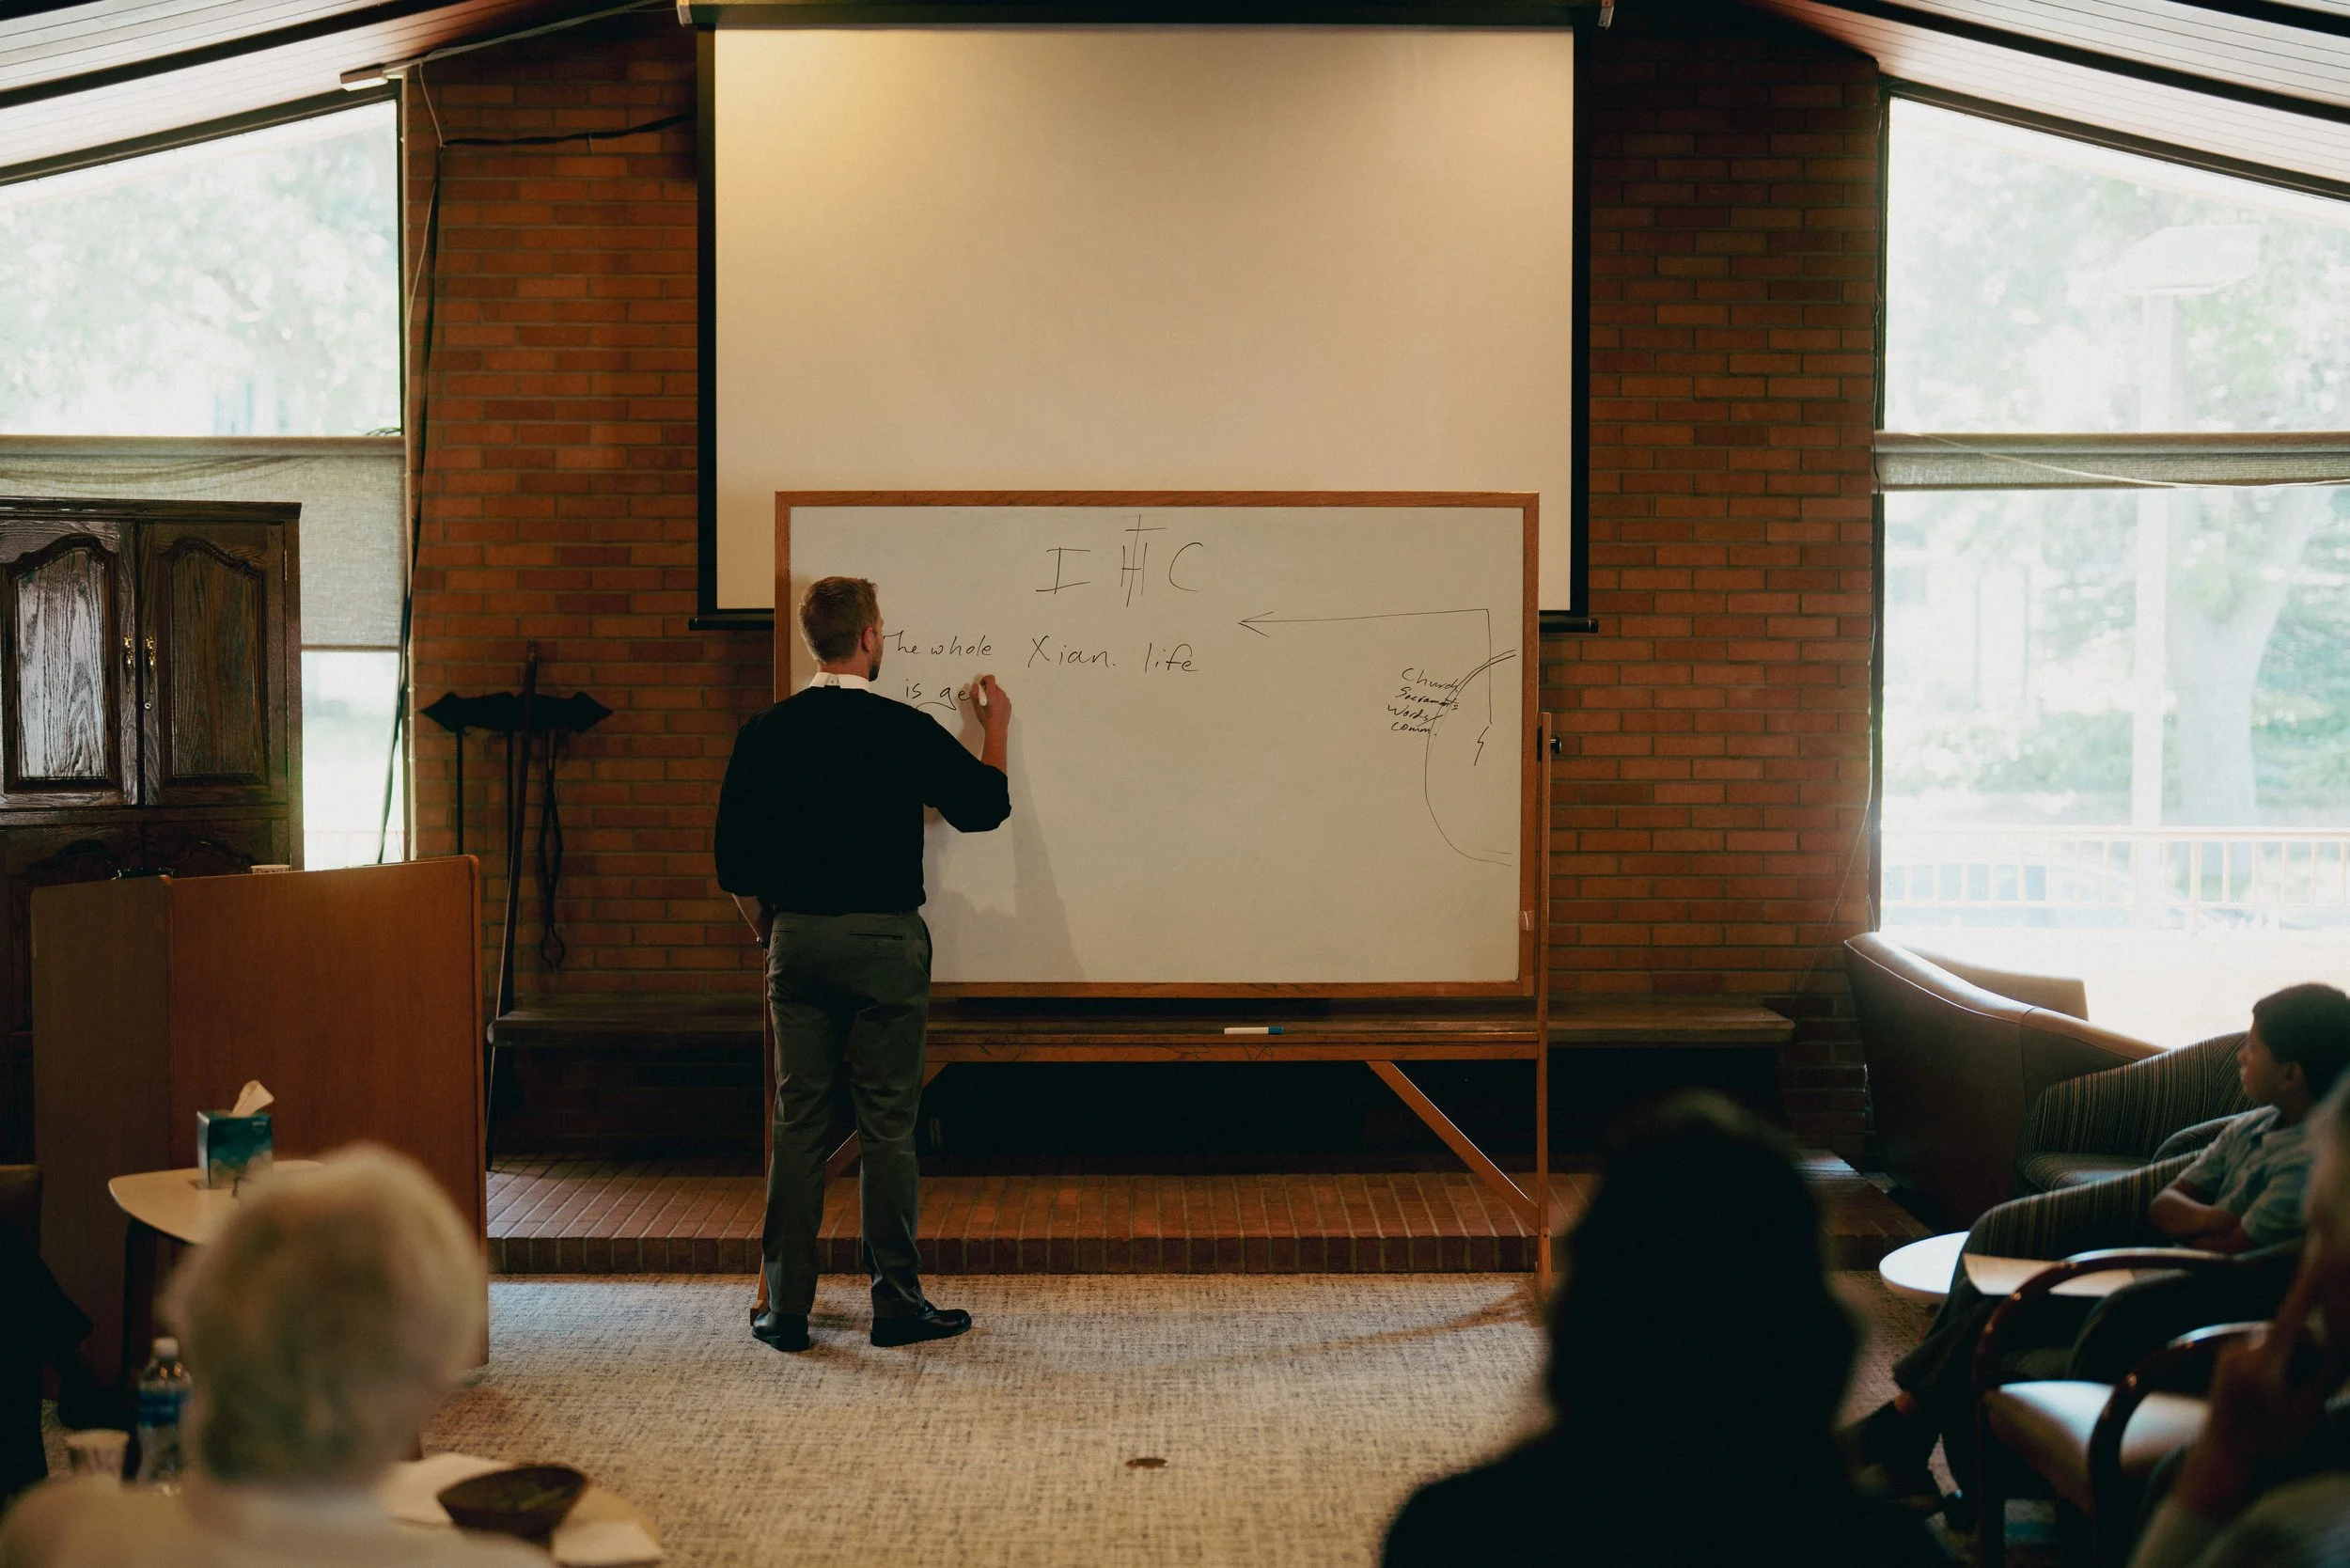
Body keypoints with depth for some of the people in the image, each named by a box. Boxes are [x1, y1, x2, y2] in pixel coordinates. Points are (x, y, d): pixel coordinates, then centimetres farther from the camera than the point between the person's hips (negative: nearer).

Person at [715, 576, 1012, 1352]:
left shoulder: (766, 733, 1)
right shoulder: (904, 730, -7)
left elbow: (735, 862, 4)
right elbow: (985, 805, 5)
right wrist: (996, 726, 21)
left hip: (798, 940, 3)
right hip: (885, 939, -3)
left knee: (798, 1121, 7)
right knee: (886, 1125, 3)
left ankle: (786, 1307, 10)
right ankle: (896, 1301, 9)